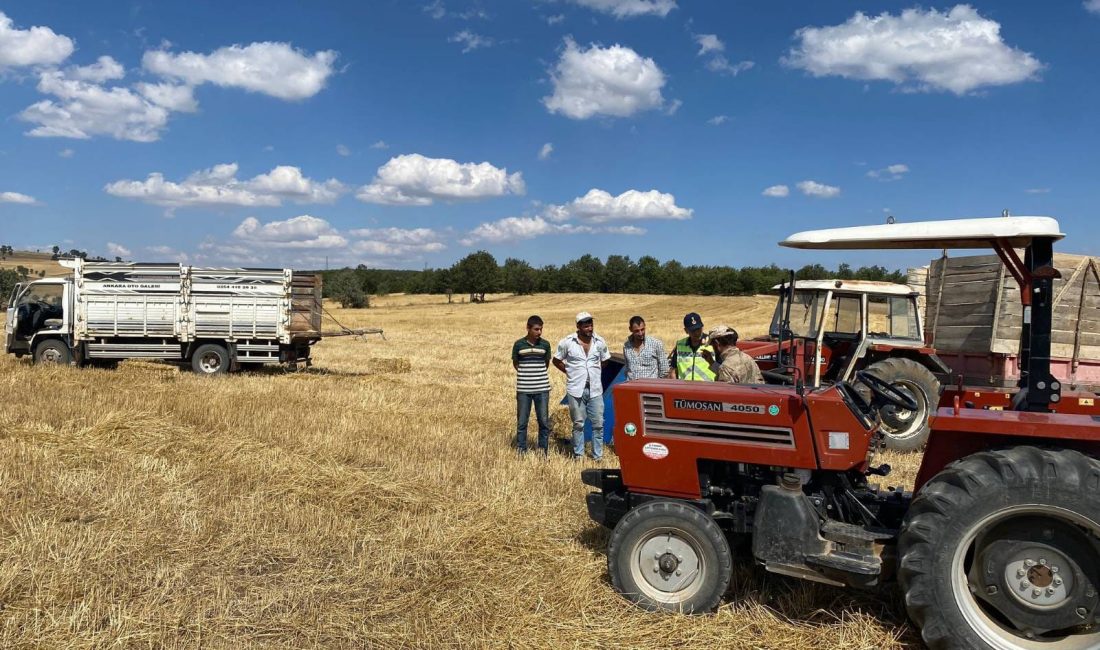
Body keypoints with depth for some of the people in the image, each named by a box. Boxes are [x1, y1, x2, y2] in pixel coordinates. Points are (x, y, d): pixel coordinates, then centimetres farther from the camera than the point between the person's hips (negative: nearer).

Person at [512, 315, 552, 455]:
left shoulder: (545, 344, 0)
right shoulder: (519, 344, -4)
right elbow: (515, 364, 10)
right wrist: (525, 374, 9)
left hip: (542, 388, 1)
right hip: (523, 389, -1)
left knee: (544, 421, 4)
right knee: (522, 421, 6)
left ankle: (543, 450, 17)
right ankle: (521, 450, 17)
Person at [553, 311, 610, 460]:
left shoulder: (600, 342, 0)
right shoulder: (567, 342, -7)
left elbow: (605, 361, 18)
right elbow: (556, 360, 6)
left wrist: (595, 372, 9)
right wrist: (569, 372, 2)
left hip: (595, 389, 2)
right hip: (576, 390, -2)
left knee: (598, 423, 3)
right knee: (578, 424, 5)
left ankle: (598, 455, 15)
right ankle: (578, 455, 17)